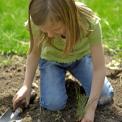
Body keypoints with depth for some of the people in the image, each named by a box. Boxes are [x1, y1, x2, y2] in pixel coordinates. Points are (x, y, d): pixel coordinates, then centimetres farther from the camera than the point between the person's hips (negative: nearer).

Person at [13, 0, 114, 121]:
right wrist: (26, 86, -20)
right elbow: (34, 52, -13)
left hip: (80, 57, 0)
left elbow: (99, 68, -30)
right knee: (54, 104, -19)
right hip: (51, 59, 0)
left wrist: (90, 109, -32)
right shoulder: (38, 21, -34)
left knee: (104, 97, -11)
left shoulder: (90, 22, -38)